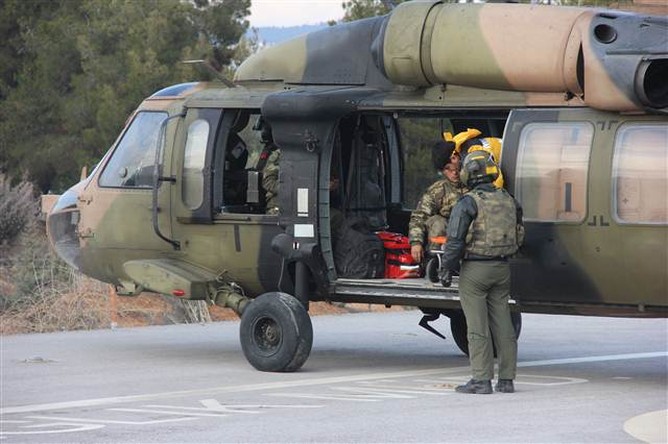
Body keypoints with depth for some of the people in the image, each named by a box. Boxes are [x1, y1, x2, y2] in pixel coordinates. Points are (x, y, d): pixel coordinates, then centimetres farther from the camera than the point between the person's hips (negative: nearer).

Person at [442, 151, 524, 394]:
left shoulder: (468, 203, -12)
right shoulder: (508, 200, 7)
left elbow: (455, 240, -14)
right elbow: (518, 236, 14)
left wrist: (447, 267, -2)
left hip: (475, 269, -6)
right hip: (502, 269, 6)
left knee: (478, 327, -2)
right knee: (503, 325, 8)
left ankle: (481, 379, -4)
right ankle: (506, 380, 9)